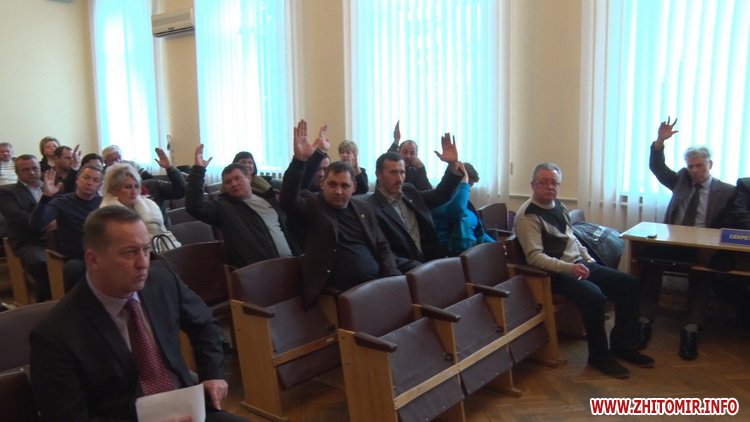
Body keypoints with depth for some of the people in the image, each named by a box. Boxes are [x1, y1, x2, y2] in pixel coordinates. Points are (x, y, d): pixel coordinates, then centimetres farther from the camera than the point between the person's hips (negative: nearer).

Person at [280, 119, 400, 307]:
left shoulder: (363, 208, 16)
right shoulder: (312, 205, 2)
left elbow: (383, 247, 19)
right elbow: (287, 200, -19)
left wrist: (392, 278, 2)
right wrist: (299, 160, -31)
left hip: (377, 281, 5)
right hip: (341, 291, -5)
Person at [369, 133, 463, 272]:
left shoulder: (409, 191, 12)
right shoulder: (372, 208, -11)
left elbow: (440, 195, 21)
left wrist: (453, 164, 7)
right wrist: (419, 267, -21)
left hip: (432, 261, 8)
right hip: (407, 271, -7)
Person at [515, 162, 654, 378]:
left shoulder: (558, 205, 13)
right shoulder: (527, 216, -14)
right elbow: (535, 257, -23)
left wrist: (589, 260, 12)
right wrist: (569, 268, -32)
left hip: (580, 264, 9)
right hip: (556, 273, -9)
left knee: (629, 284, 1)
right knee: (594, 295, -32)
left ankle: (622, 345, 11)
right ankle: (599, 355, -10)